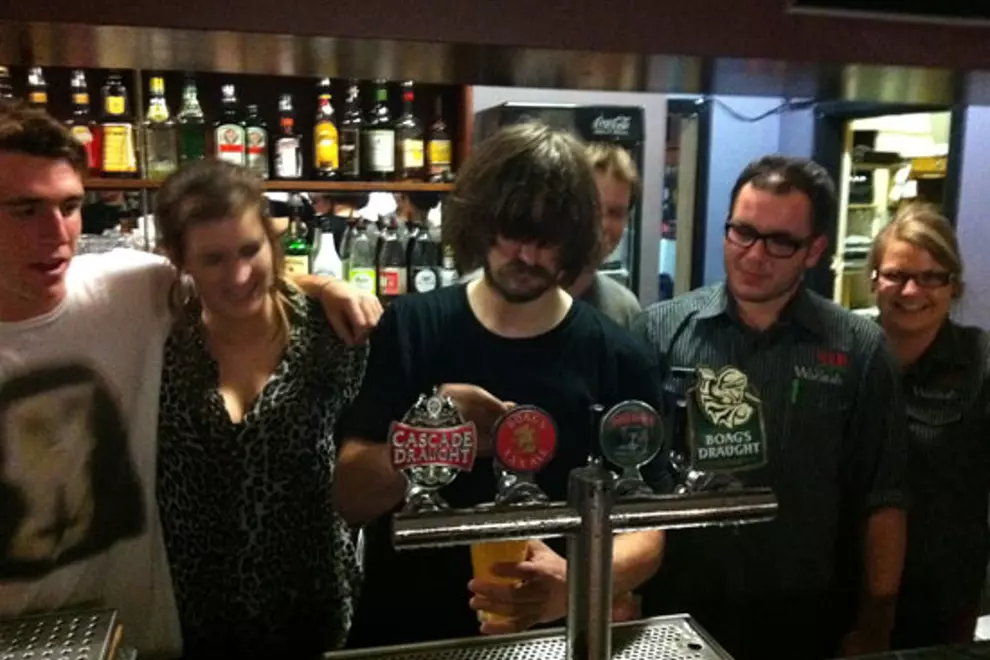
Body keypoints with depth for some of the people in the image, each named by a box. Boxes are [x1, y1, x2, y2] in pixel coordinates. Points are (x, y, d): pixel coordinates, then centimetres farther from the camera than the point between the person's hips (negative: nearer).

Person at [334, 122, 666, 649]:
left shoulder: (616, 359, -9)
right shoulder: (407, 329, -7)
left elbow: (645, 531, -8)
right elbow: (351, 500, -8)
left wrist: (574, 582, -27)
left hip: (545, 636, -1)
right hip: (399, 632, 2)